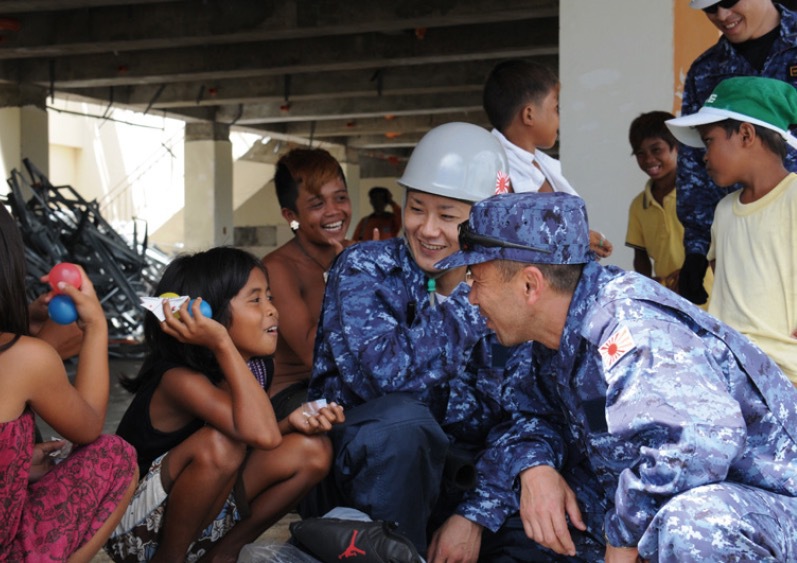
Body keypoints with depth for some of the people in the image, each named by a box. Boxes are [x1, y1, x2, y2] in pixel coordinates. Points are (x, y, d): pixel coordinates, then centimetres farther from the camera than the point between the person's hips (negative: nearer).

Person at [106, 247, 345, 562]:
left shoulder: (249, 368, -4)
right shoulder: (180, 379, -28)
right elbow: (262, 435, -43)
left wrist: (291, 423, -12)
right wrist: (222, 344, -40)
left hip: (200, 512, 8)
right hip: (137, 532, -7)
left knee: (311, 450, -7)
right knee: (218, 442, -34)